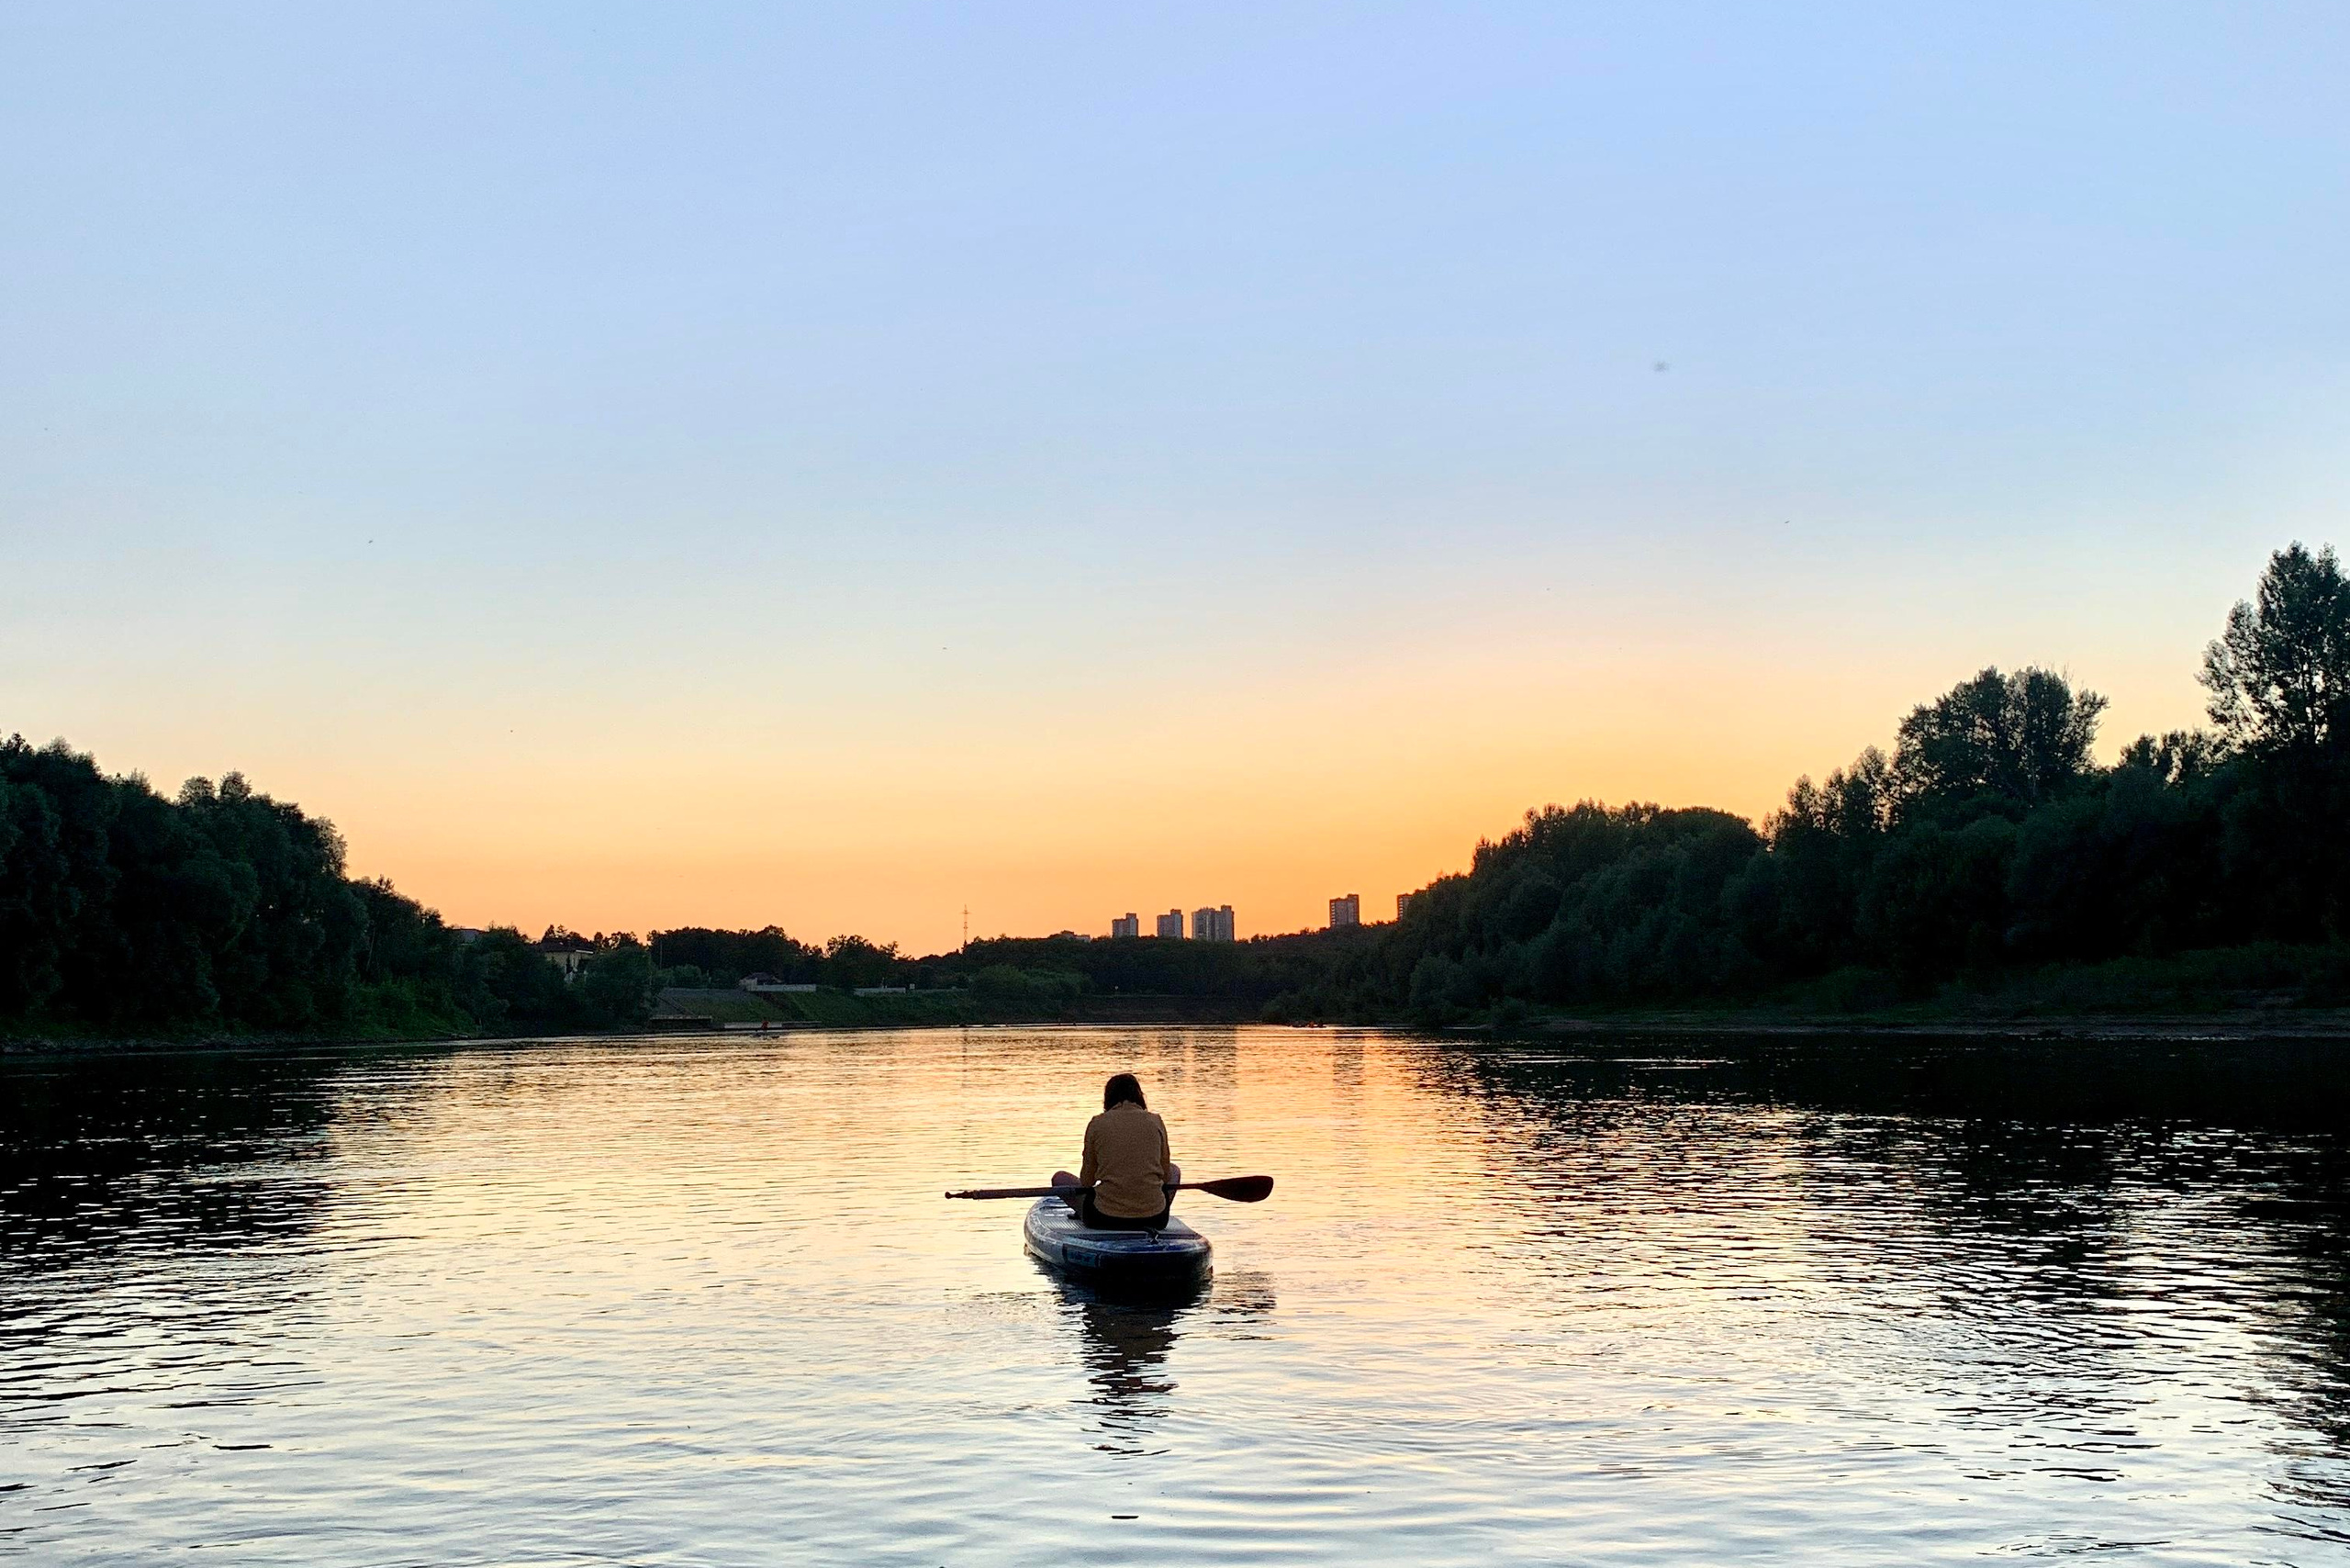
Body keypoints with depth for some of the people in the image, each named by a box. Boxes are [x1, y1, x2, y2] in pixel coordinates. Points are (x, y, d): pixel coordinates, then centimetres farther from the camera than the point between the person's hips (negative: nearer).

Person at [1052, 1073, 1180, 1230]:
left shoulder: (1097, 1124, -1)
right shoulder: (1155, 1121, 2)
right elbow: (1166, 1175, 10)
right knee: (1175, 1170, 34)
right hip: (1154, 1219, 1)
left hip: (1105, 1218, -1)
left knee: (1059, 1178, 25)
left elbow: (1086, 1181, 7)